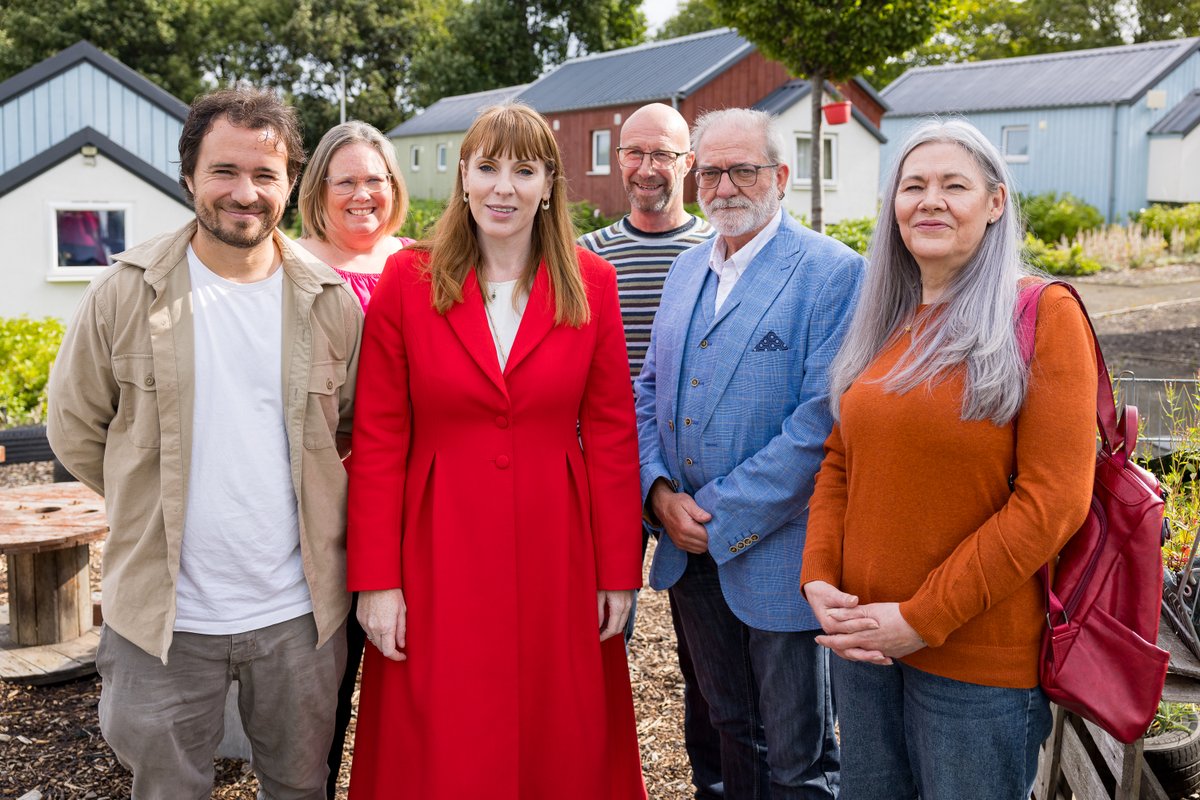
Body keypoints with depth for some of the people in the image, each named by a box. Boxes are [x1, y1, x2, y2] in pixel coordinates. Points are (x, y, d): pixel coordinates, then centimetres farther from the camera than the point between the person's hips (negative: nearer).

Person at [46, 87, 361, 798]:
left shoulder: (329, 300, -1)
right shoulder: (127, 292, -6)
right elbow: (75, 426, 4)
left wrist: (305, 494, 6)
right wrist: (154, 499, 4)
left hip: (300, 612, 2)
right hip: (164, 615, -1)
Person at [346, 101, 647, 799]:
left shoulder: (591, 283, 2)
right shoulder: (408, 280, -2)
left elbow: (612, 434, 2)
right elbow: (378, 441, -3)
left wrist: (619, 573, 0)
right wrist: (376, 580, -6)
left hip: (555, 558, 1)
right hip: (439, 559, -1)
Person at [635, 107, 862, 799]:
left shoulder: (833, 272, -11)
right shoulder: (687, 271, 11)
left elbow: (822, 417, -19)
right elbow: (651, 390, 14)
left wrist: (722, 516, -18)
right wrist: (660, 492, -4)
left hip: (779, 554, -6)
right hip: (693, 551, 6)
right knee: (732, 728, 22)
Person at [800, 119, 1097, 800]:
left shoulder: (1043, 314, -10)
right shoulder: (883, 323, 9)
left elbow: (1054, 499, -16)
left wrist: (922, 618, -17)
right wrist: (819, 580, -5)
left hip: (980, 657, -5)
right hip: (864, 640, 5)